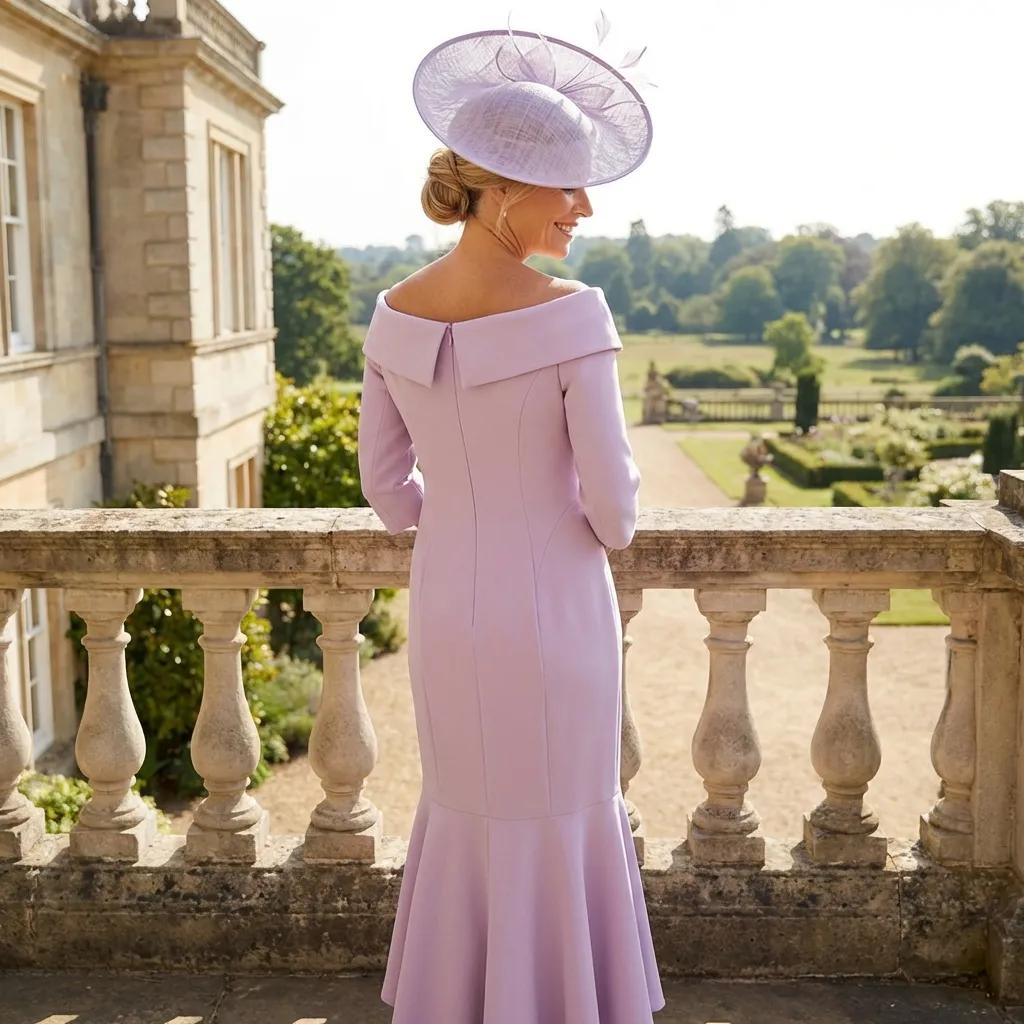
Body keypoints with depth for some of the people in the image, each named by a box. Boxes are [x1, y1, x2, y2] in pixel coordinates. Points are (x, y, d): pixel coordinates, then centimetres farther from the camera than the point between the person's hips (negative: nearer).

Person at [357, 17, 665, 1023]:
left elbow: (384, 477, 3)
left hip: (446, 609, 5)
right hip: (553, 612, -5)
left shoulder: (395, 314, -5)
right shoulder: (570, 315, -23)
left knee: (466, 814, 25)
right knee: (559, 830, 15)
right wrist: (611, 531, 6)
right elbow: (610, 491, -18)